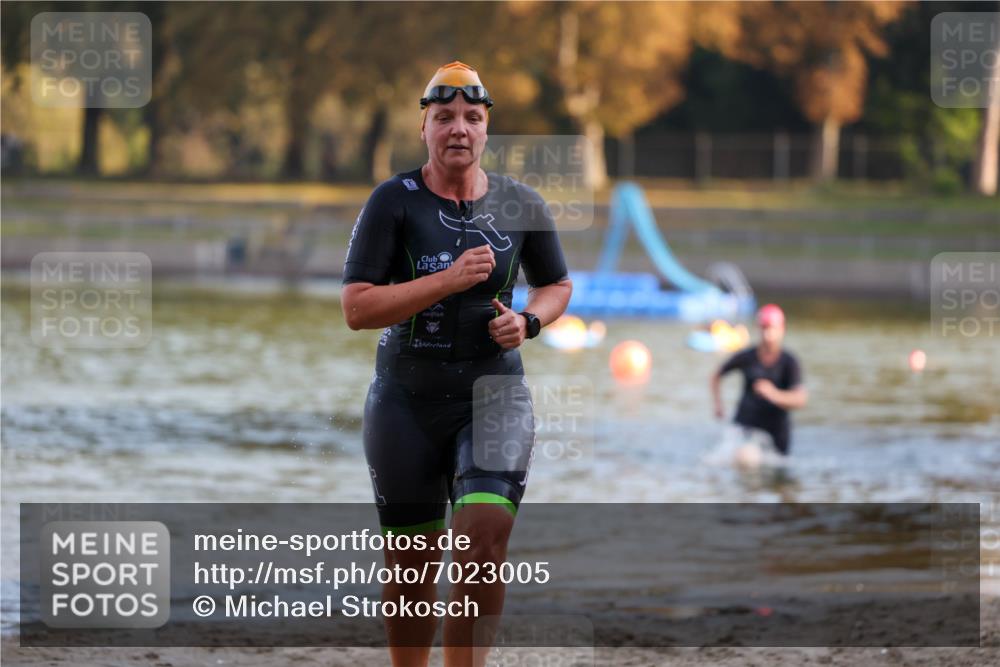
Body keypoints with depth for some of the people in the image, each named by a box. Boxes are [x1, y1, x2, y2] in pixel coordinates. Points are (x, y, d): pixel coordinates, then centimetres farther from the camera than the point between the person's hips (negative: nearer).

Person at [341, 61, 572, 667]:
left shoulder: (521, 205, 3)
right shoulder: (395, 202, -5)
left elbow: (557, 285, 19)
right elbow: (357, 309, -12)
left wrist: (528, 322, -3)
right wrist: (449, 280, -20)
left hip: (495, 393, 1)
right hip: (407, 399, -1)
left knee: (485, 542, -19)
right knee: (411, 567, 6)